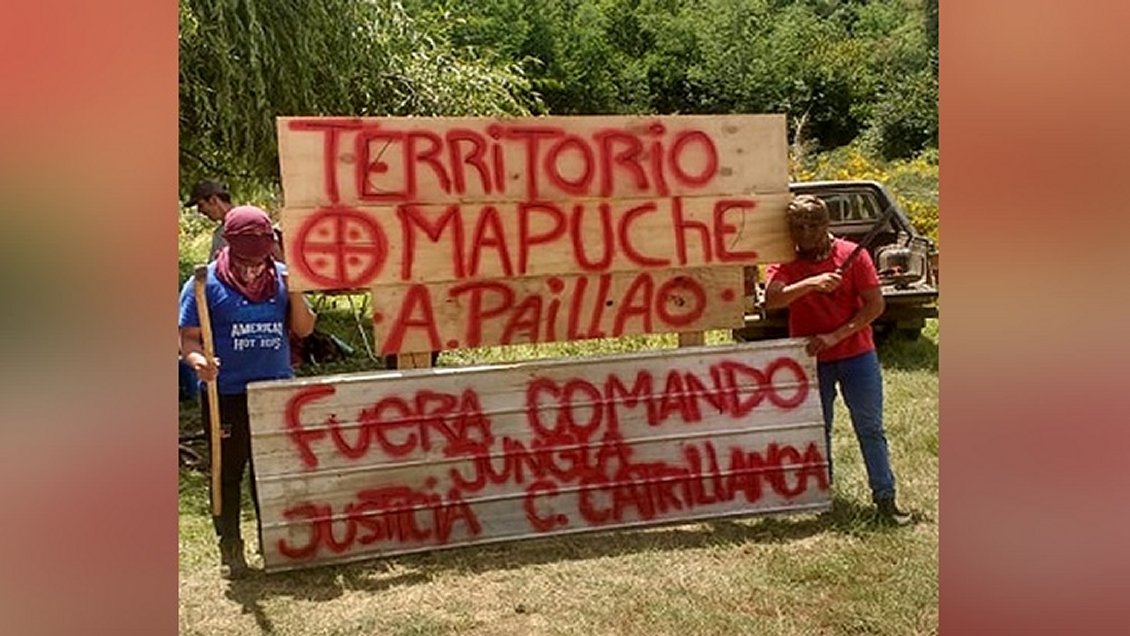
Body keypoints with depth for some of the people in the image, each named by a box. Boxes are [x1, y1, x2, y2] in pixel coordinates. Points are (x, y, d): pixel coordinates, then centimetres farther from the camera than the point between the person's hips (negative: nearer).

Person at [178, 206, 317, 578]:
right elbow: (188, 338, -7)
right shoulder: (206, 283, -7)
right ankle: (230, 548, 21)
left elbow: (304, 329, 4)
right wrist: (199, 361, -29)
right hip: (226, 396, -3)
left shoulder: (281, 276, 4)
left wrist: (295, 293, -12)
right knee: (228, 473, 7)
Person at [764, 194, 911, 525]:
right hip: (811, 359, 1)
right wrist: (811, 283, -36)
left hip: (856, 354, -1)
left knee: (870, 428, 4)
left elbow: (875, 305, -9)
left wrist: (836, 336, -17)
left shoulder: (852, 255, -7)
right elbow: (771, 300, -22)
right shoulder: (785, 262, -4)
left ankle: (885, 497, 12)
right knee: (817, 429, 12)